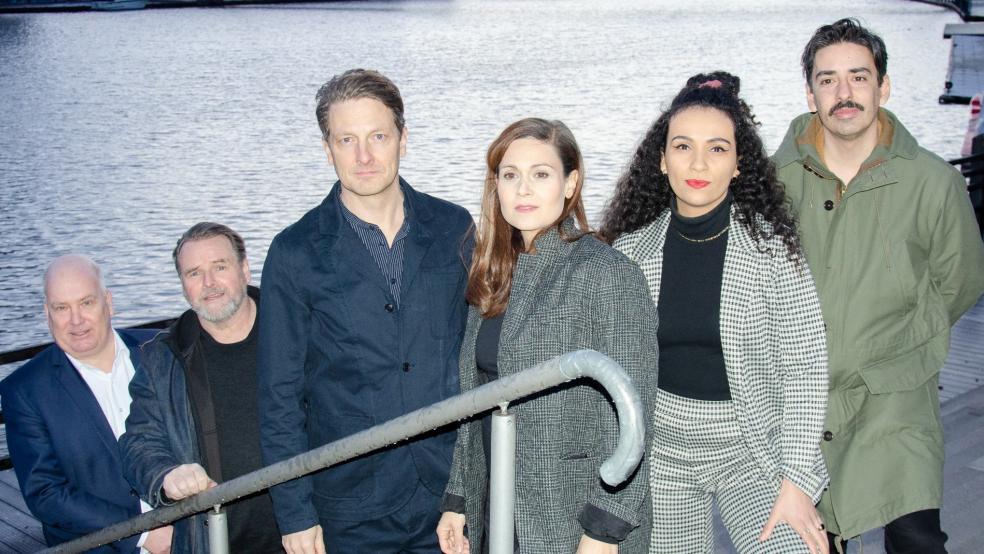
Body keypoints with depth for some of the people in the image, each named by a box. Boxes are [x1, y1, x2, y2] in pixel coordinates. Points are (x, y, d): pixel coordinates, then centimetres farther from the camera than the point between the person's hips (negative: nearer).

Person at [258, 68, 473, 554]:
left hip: (452, 498, 2)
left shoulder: (453, 228, 0)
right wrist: (295, 513, -5)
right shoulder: (295, 253, -6)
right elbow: (280, 397, -3)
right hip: (350, 513, -1)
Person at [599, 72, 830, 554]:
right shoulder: (632, 248, -3)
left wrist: (796, 479, -12)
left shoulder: (771, 245, -10)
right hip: (662, 448, 2)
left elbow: (804, 366, -8)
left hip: (752, 450, -2)